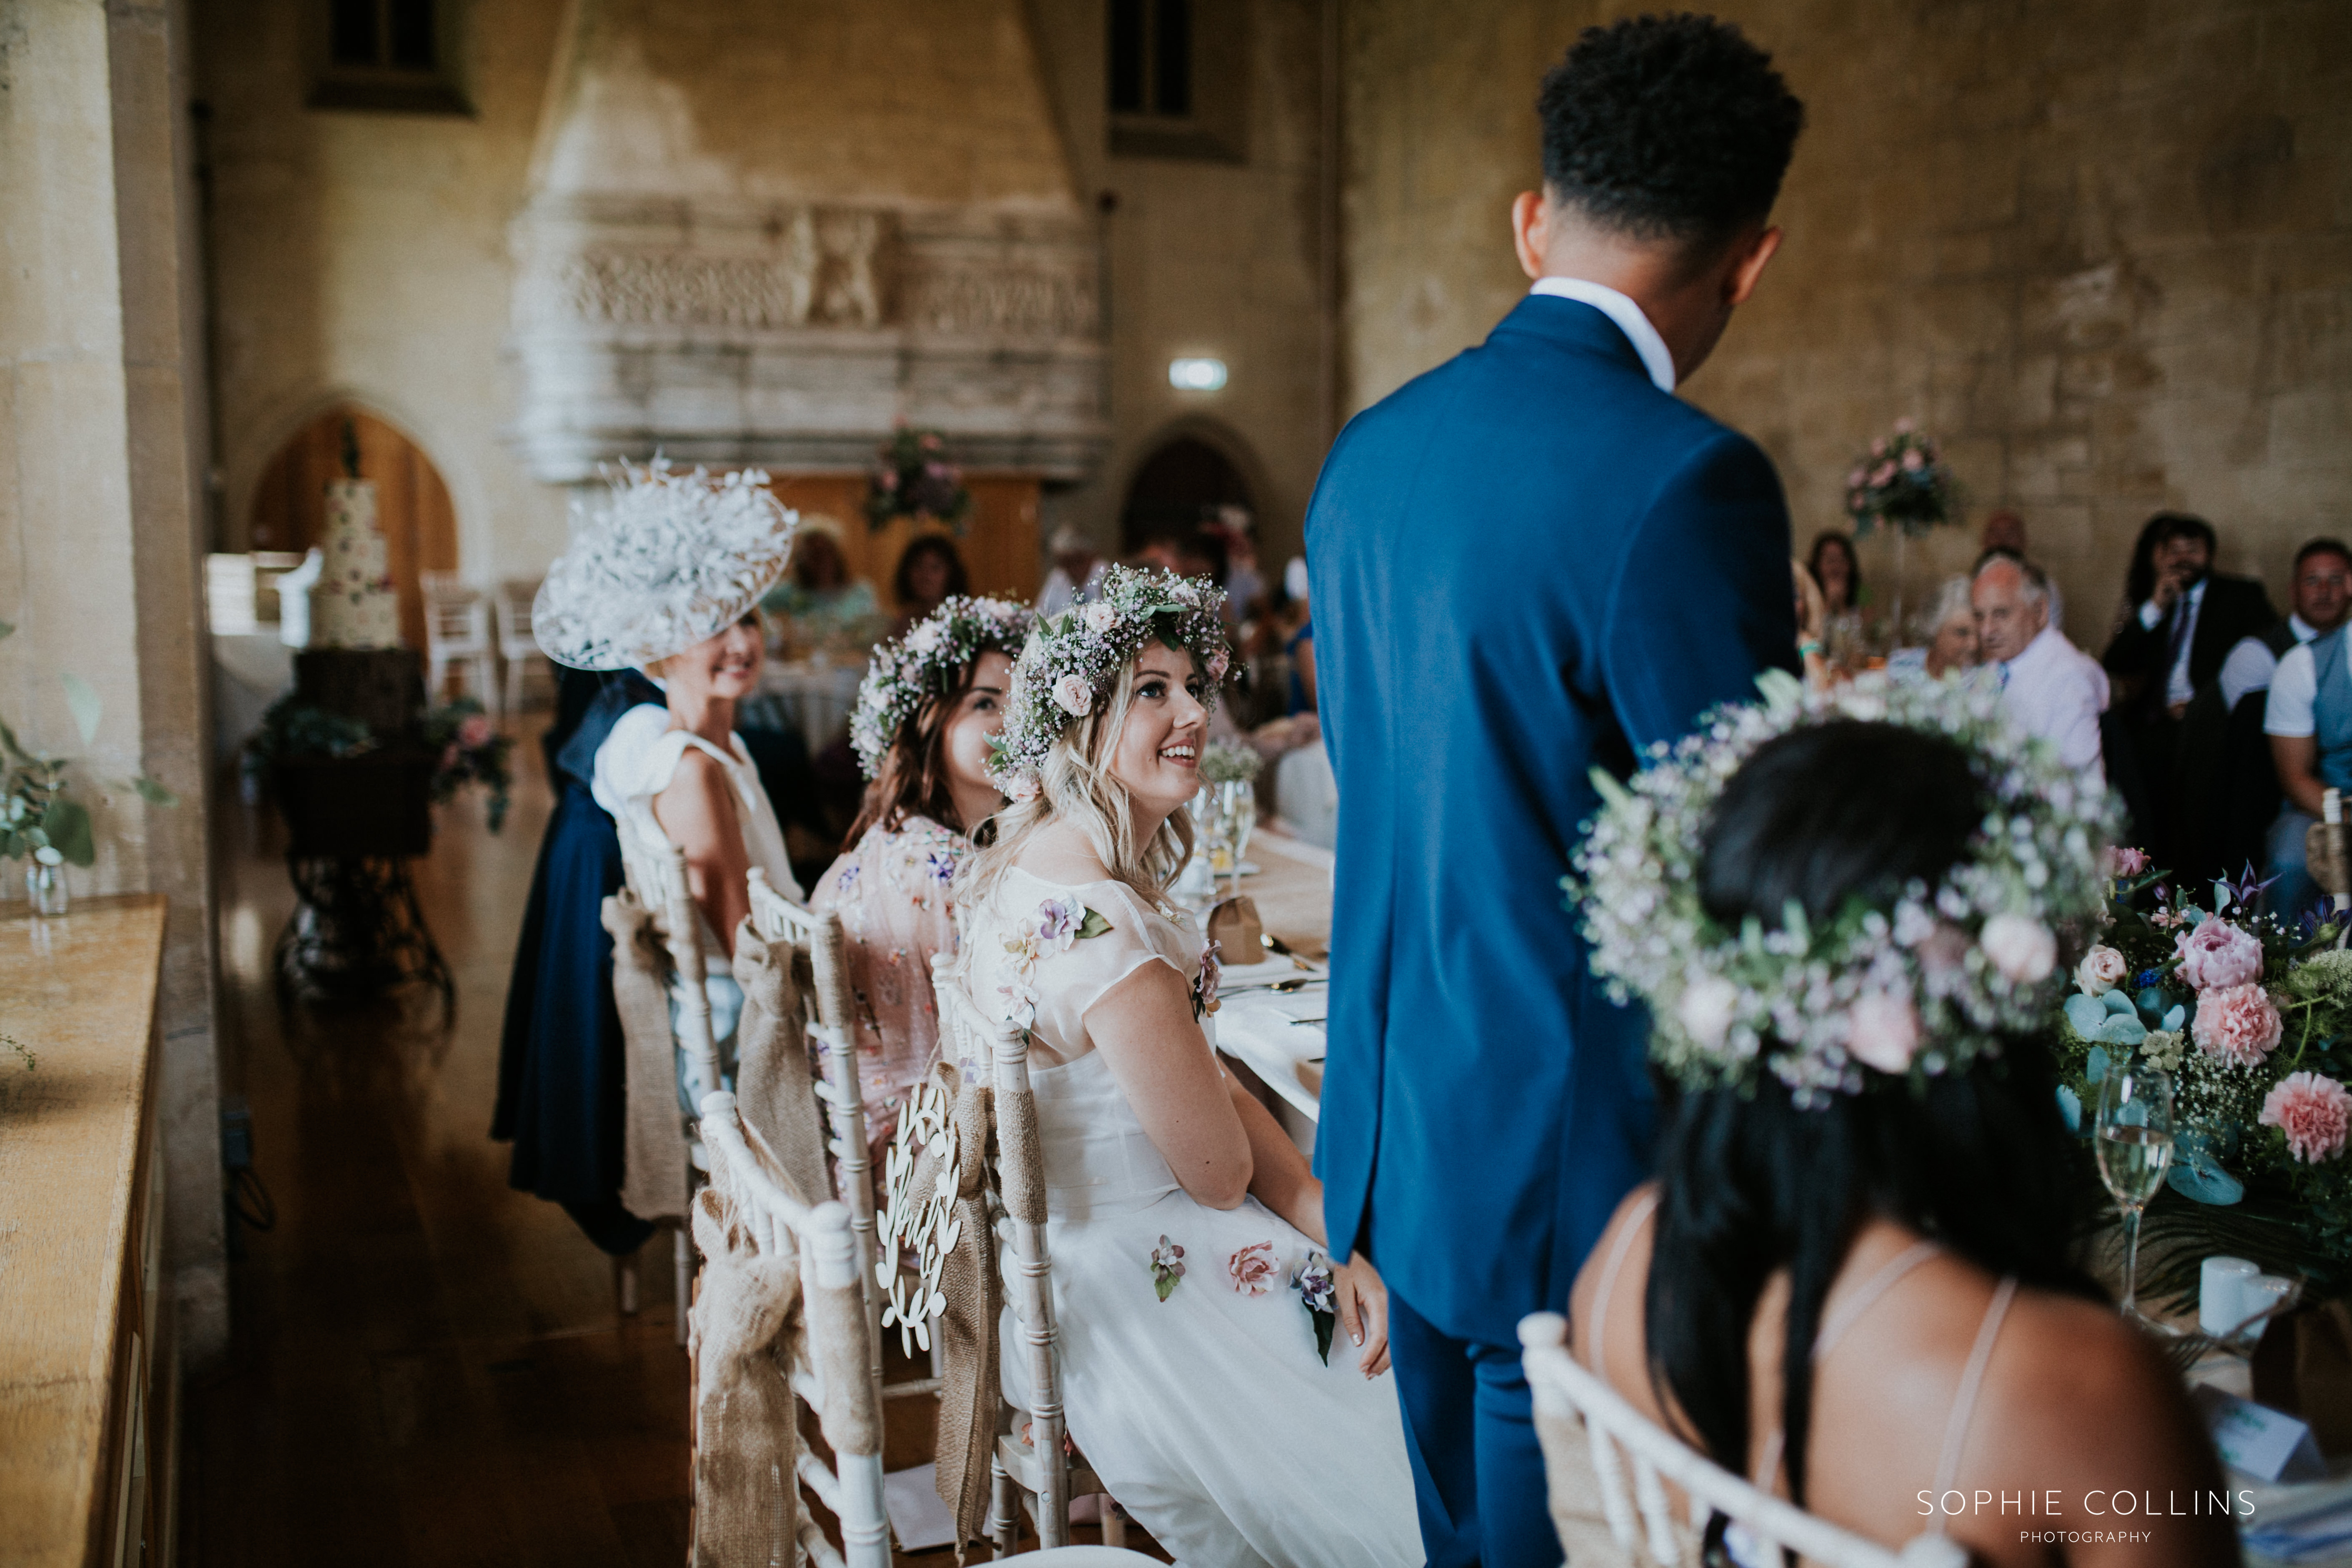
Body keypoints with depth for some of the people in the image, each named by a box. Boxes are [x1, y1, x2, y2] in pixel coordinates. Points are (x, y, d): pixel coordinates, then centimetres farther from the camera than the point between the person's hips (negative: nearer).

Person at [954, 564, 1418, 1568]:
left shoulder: (1029, 866, 4)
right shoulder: (1106, 921, -29)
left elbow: (1219, 1090, 4)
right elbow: (1220, 1172, -20)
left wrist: (1340, 1243, -5)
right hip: (1138, 1305, -9)